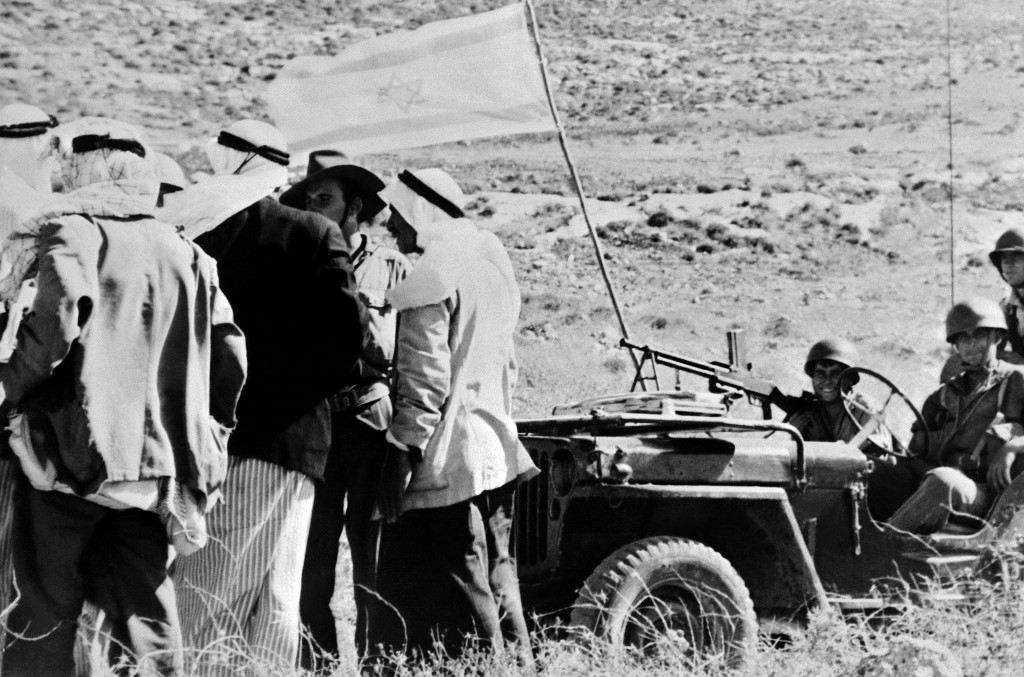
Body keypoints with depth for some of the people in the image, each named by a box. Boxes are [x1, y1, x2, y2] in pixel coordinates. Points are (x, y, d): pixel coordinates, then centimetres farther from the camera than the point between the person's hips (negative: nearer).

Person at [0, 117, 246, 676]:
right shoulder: (186, 252, 13)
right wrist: (204, 435, 19)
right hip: (157, 463, 5)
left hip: (72, 452, -4)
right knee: (145, 615, 8)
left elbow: (63, 309, -22)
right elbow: (230, 353, 10)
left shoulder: (72, 230, -3)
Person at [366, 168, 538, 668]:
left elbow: (425, 381, -18)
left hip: (445, 461, -9)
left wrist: (401, 452, -16)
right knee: (495, 581, 14)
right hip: (496, 452, 9)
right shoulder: (491, 262, 14)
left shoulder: (434, 275, -13)